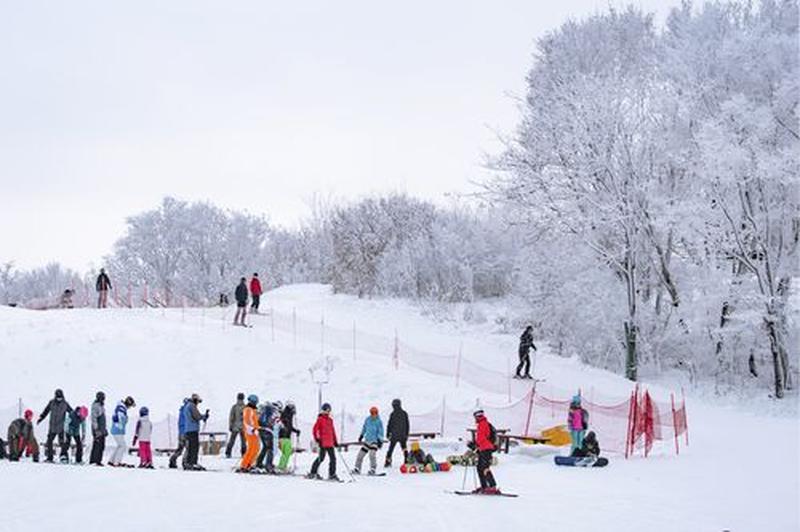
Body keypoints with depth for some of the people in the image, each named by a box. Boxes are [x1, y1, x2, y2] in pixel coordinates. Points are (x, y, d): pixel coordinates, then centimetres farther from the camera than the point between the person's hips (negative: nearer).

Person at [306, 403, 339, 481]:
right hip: (323, 443, -7)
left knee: (333, 458, 3)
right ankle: (313, 473, 6)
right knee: (321, 458, -5)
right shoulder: (320, 419, -2)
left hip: (330, 443, 7)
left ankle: (332, 474, 8)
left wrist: (335, 441, 20)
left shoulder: (330, 420, 17)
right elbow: (315, 429, -7)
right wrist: (317, 439, -14)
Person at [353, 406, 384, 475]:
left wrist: (380, 441, -16)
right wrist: (361, 436, 25)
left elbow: (381, 432, -9)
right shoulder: (368, 419, 3)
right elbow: (364, 428, 19)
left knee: (372, 454, -23)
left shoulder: (379, 422, -10)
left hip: (375, 441, -5)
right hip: (367, 440, 6)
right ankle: (357, 469, 17)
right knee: (360, 454, 5)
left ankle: (372, 470, -16)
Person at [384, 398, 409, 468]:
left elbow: (389, 425, -7)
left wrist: (388, 434, 4)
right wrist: (406, 434, 15)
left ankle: (388, 461, 4)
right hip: (402, 435, 3)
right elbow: (407, 425, 6)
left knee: (391, 449, 7)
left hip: (394, 435, -3)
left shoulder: (392, 414, -10)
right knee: (404, 448, 17)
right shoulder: (404, 414, 0)